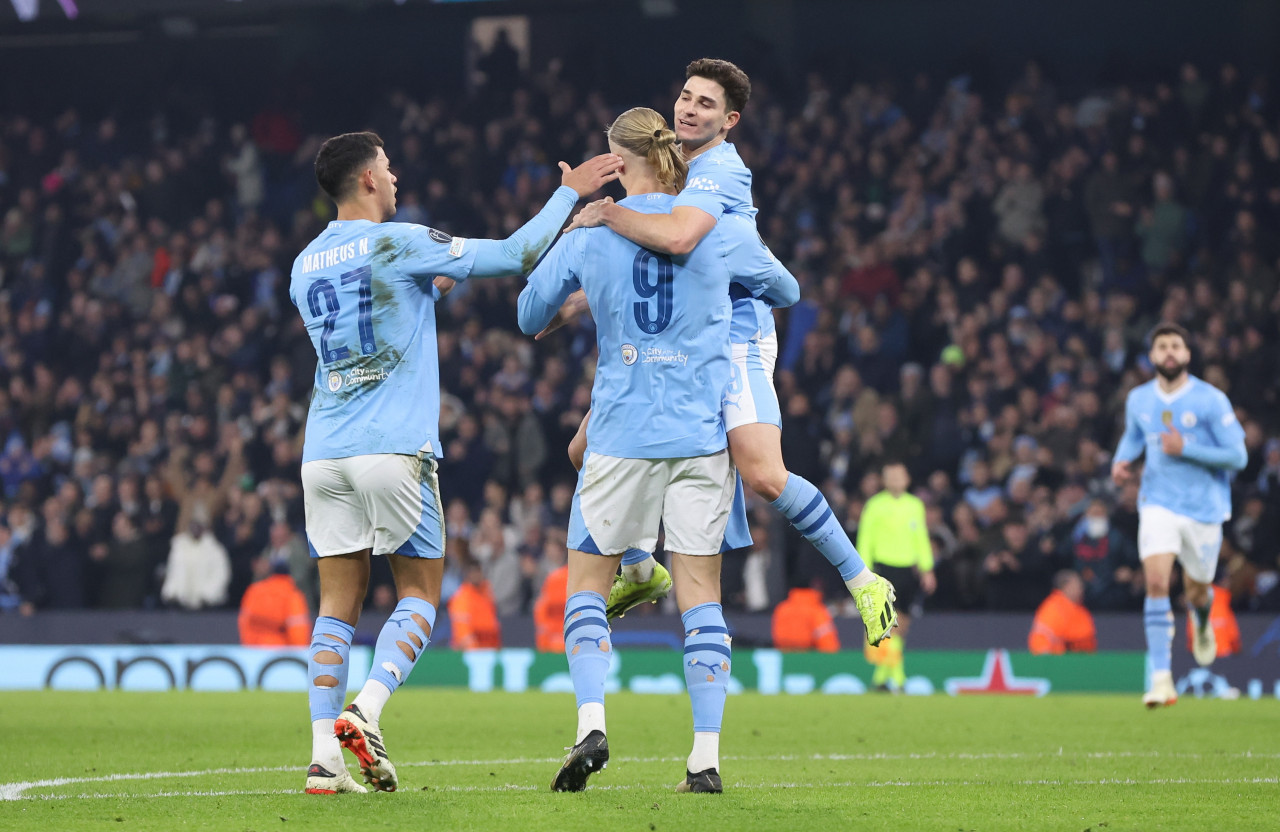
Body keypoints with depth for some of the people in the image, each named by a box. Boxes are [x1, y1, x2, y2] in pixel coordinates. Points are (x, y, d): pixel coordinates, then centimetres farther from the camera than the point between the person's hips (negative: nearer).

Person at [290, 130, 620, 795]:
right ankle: (364, 712, -15)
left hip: (323, 453, 5)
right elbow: (516, 255, -3)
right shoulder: (400, 243, -4)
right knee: (418, 594, 7)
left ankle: (325, 756, -3)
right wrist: (570, 192, 8)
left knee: (338, 604, 7)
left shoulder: (304, 267, 14)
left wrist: (429, 286, 40)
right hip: (395, 449, -5)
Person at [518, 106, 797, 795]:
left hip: (620, 434, -1)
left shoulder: (589, 235, -1)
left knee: (586, 583, 10)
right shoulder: (724, 231, 1)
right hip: (703, 431, 1)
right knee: (700, 593, 3)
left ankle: (591, 724, -9)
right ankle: (706, 757, -1)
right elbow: (787, 291, 18)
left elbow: (530, 317, 12)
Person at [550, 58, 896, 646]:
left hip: (732, 342, -9)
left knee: (765, 477, -23)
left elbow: (677, 238, -36)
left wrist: (606, 213, -22)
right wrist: (580, 301, 22)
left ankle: (863, 582, -9)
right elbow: (644, 263, 28)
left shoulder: (718, 172, -16)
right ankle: (639, 573, 28)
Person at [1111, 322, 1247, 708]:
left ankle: (1202, 623, 53)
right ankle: (1161, 677, -20)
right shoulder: (1138, 399, 3)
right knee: (1156, 584, -18)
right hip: (1158, 505, 1)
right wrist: (1121, 460, 2)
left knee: (1197, 593, 12)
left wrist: (1186, 449, -21)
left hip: (1204, 508, -1)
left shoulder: (1211, 400, -10)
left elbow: (1238, 457, -11)